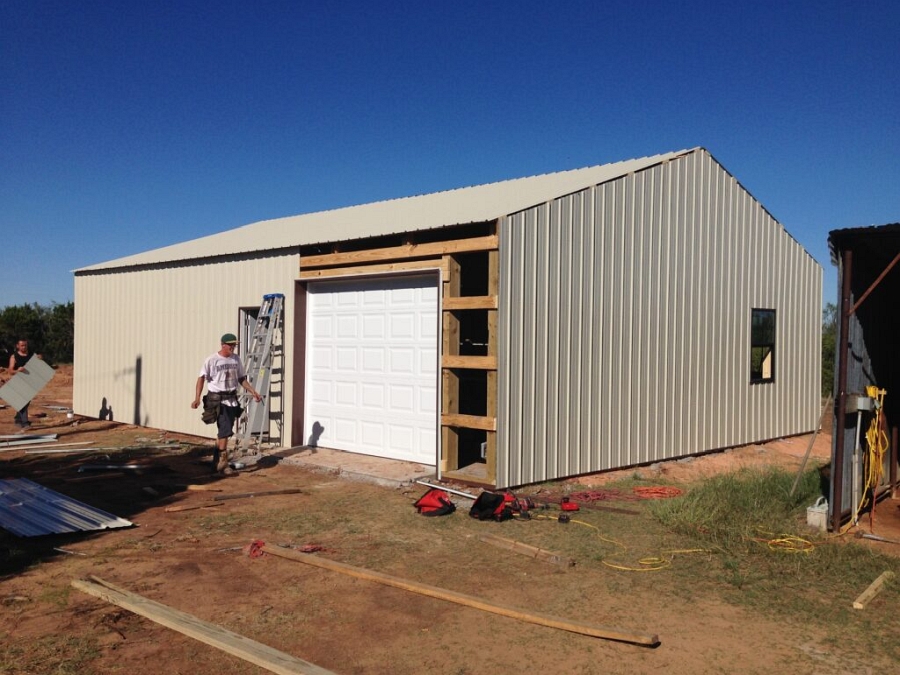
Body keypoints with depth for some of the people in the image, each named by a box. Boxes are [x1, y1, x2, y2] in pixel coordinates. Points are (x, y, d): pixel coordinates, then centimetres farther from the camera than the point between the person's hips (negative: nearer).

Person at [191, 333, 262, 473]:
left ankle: (217, 459, 21)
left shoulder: (236, 359, 9)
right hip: (217, 399, -6)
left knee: (224, 430, 10)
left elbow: (242, 379, 16)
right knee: (225, 429, -15)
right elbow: (201, 378, -11)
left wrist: (253, 392, 5)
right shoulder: (212, 360, -8)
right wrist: (197, 398, -22)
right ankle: (222, 460, -8)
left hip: (232, 399, 6)